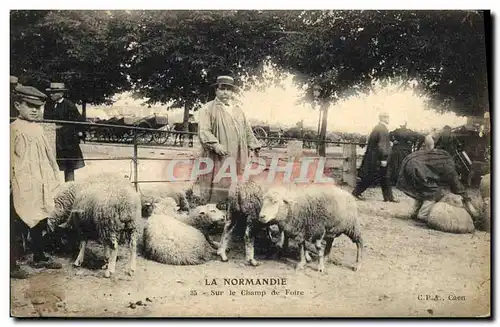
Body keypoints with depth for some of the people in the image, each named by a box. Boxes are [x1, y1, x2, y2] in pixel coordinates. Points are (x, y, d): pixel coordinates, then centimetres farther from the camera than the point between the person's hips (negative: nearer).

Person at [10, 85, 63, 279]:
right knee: (16, 226, 0)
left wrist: (54, 180, 16)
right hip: (22, 188, -7)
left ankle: (39, 258, 28)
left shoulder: (38, 128, 12)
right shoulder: (14, 129, -9)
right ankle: (12, 264, 9)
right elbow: (11, 160, -13)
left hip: (40, 187, 7)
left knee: (39, 223, 16)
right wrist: (11, 184, -16)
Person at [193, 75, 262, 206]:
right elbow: (203, 130, -8)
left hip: (236, 157, 5)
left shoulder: (238, 109, 20)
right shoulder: (208, 109, 2)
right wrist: (215, 144, -22)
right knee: (216, 187, -6)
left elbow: (246, 129, 26)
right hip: (217, 157, -5)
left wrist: (254, 145, 17)